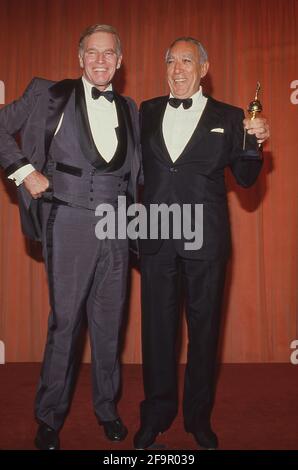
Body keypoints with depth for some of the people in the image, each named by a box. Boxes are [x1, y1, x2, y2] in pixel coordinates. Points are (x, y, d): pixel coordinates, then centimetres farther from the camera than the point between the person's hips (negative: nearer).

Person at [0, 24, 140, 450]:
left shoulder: (129, 109, 13)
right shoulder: (50, 94, 3)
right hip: (70, 220, -3)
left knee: (109, 320, 10)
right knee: (65, 320, 1)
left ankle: (107, 407, 28)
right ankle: (49, 418, 19)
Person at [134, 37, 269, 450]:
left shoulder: (228, 117, 4)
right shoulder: (148, 112, 11)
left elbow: (246, 179, 2)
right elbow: (138, 166, 11)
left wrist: (255, 144, -14)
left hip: (205, 240, -1)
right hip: (156, 239, 2)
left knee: (204, 327, 9)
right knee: (157, 327, 10)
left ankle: (199, 417, 28)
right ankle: (156, 415, 28)